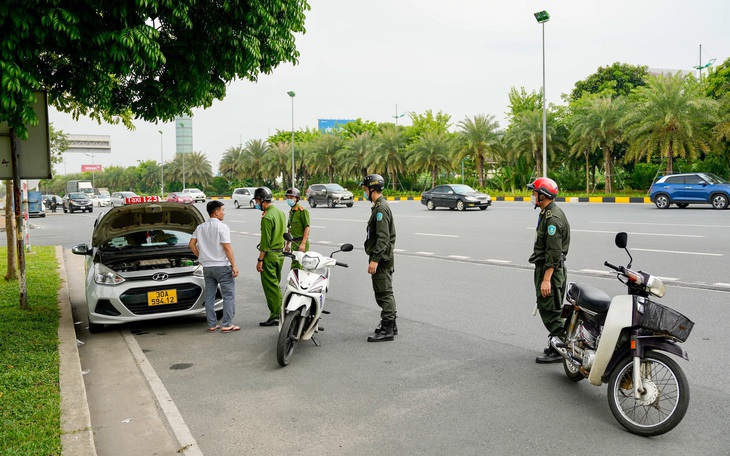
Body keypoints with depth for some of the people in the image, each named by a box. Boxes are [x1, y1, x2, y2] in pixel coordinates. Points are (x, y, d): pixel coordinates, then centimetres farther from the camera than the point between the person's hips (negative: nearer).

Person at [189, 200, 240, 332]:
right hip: (222, 266, -7)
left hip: (207, 267, 7)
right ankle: (227, 324, -2)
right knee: (229, 295, 0)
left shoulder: (200, 228, 10)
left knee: (209, 296, 11)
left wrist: (200, 257, 15)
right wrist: (234, 266, -13)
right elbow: (227, 248, -16)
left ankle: (212, 324, 15)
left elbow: (191, 244, 8)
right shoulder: (222, 227, -12)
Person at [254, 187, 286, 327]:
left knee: (270, 287, -2)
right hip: (280, 254, 9)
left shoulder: (267, 217, -18)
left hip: (270, 255, -9)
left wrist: (260, 260, -16)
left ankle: (275, 317, 2)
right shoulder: (281, 213, 10)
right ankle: (280, 313, 22)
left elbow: (265, 241, -19)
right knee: (276, 285, 17)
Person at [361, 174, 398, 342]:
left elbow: (383, 237, -24)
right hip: (383, 257, 11)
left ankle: (387, 330, 0)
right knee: (386, 293, 17)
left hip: (381, 258, -11)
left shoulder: (381, 208, -17)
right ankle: (390, 324, 27)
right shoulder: (380, 206, 16)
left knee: (384, 293, -6)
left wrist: (375, 260, -26)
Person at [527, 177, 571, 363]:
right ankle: (555, 344, 25)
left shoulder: (552, 217, -19)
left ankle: (559, 349, 2)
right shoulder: (547, 213, 14)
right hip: (544, 266, 11)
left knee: (549, 309, -6)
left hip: (550, 269, -11)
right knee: (547, 308, 16)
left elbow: (554, 252, -24)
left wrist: (546, 279, -25)